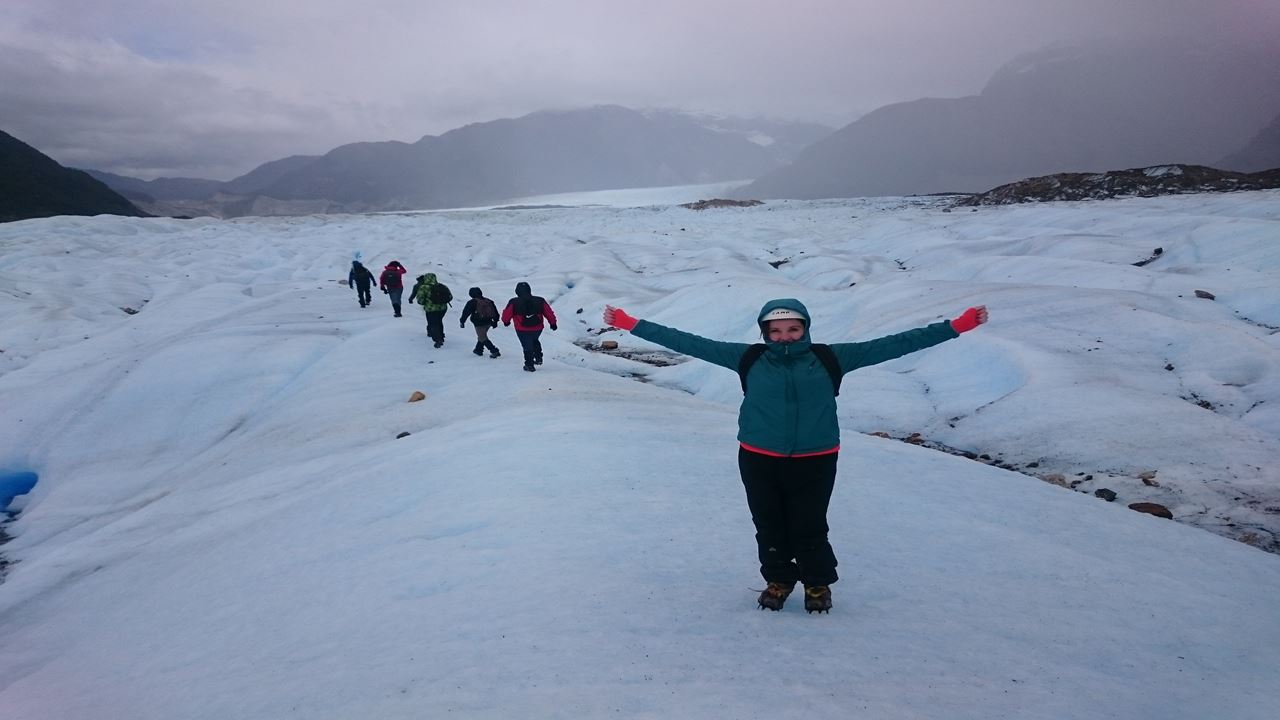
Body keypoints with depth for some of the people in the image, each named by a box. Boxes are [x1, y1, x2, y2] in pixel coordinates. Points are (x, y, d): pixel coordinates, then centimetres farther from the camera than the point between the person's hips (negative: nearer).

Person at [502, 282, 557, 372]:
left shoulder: (513, 303, -12)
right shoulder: (540, 301, -6)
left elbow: (506, 314, -1)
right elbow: (549, 313, 1)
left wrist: (506, 321, 21)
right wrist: (553, 323, 15)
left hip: (522, 330, -3)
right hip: (538, 329, 3)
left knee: (527, 346, 14)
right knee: (534, 341, 31)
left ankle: (529, 365, 20)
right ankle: (538, 358, 25)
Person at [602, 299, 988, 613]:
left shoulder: (829, 359, -3)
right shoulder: (749, 359, -2)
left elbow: (891, 345, -2)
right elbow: (692, 344, -2)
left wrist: (957, 326, -5)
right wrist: (631, 324, -5)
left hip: (814, 462, -1)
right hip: (758, 461, 1)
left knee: (809, 529, 6)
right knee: (770, 528, 13)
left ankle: (818, 584, 33)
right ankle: (778, 580, 38)